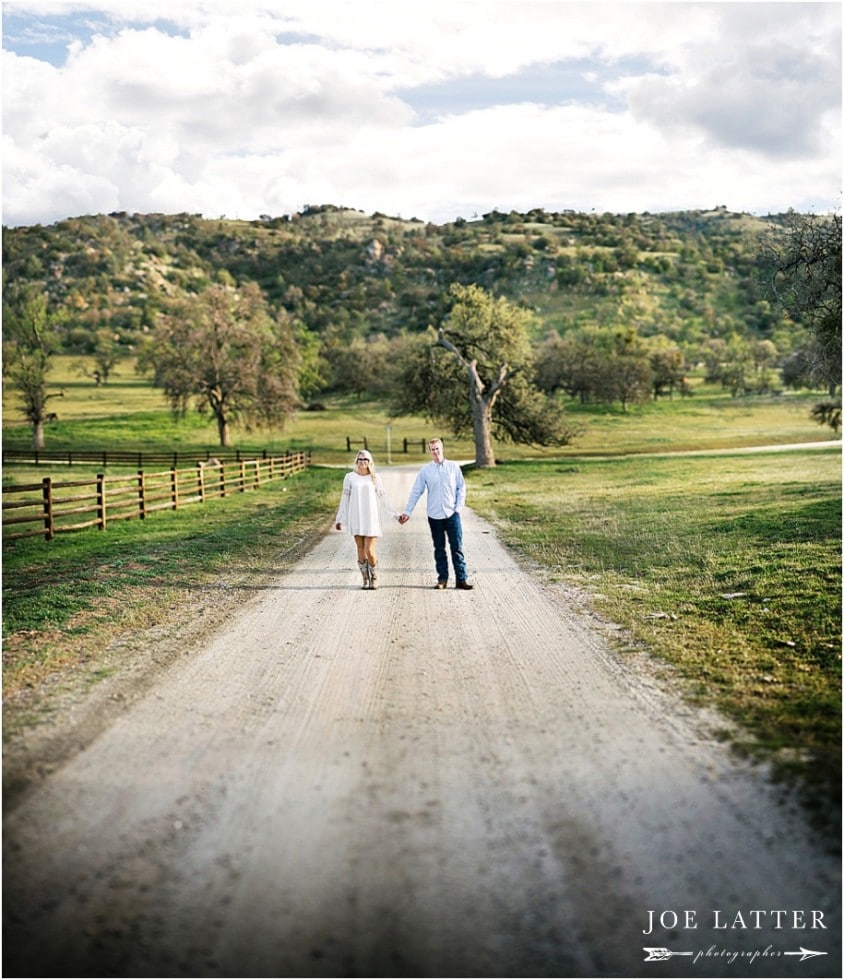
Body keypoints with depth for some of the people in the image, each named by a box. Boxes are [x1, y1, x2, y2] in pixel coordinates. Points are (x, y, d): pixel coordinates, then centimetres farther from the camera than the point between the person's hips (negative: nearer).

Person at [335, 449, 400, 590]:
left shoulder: (375, 478, 4)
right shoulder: (350, 477, 3)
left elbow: (383, 499, 8)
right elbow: (344, 500, 6)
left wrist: (396, 515, 6)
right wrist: (339, 519, 5)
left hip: (372, 519, -1)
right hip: (356, 520, 1)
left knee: (370, 551, -8)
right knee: (361, 550, 1)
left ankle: (374, 578, 11)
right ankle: (365, 579, 14)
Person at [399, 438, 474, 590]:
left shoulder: (453, 467, 1)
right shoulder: (425, 470, 1)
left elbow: (461, 488, 5)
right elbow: (415, 492, 3)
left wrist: (458, 507, -4)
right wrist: (407, 512, -2)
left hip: (452, 514, -1)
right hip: (434, 516, 1)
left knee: (457, 548, -1)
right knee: (439, 549, 8)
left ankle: (462, 579, 2)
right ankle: (442, 579, 14)